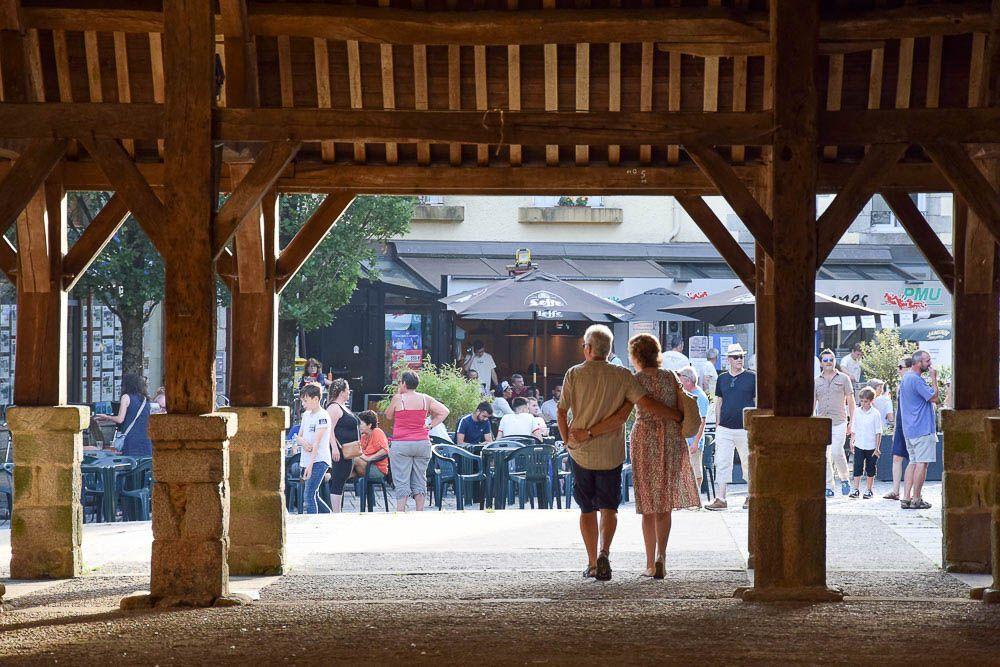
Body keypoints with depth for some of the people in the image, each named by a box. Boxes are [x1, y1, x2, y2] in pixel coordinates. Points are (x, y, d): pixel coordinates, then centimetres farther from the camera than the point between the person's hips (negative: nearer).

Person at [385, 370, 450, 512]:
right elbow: (444, 411, 4)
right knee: (420, 481, 8)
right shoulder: (425, 399, 5)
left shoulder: (398, 398, -5)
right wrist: (430, 426, 6)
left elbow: (388, 415, 11)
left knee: (402, 482, -3)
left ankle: (400, 512, -8)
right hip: (423, 444, 4)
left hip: (401, 444, -4)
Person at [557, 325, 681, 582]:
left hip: (581, 453, 0)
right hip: (611, 453, 0)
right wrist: (678, 416, -2)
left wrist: (568, 441, 11)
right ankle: (604, 553, -16)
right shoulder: (622, 376, -5)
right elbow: (647, 404, -12)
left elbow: (562, 412, -3)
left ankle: (592, 563, 12)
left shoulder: (574, 374, -4)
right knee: (609, 507, 8)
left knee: (587, 510, 11)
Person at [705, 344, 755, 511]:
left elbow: (758, 403, 3)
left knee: (748, 464, 6)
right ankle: (721, 499, 0)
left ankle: (751, 496, 19)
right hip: (725, 428, 3)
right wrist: (717, 426, 12)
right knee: (722, 464, -2)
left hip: (745, 428, -3)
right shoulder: (722, 378, 10)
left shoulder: (752, 377, 1)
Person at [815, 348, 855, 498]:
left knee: (837, 453, -16)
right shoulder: (816, 381, 13)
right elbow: (812, 403, 14)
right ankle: (828, 487, 5)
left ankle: (844, 478, 5)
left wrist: (851, 422, -1)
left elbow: (850, 401, 7)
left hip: (839, 422, -3)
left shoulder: (843, 378, 7)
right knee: (824, 457, 1)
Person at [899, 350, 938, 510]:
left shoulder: (906, 377, 16)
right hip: (922, 429, -10)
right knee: (922, 463, -5)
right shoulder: (916, 380, -17)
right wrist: (934, 378, -11)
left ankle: (906, 498, 6)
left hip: (909, 429, 10)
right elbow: (933, 397, -16)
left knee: (913, 462, 11)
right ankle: (916, 499, -3)